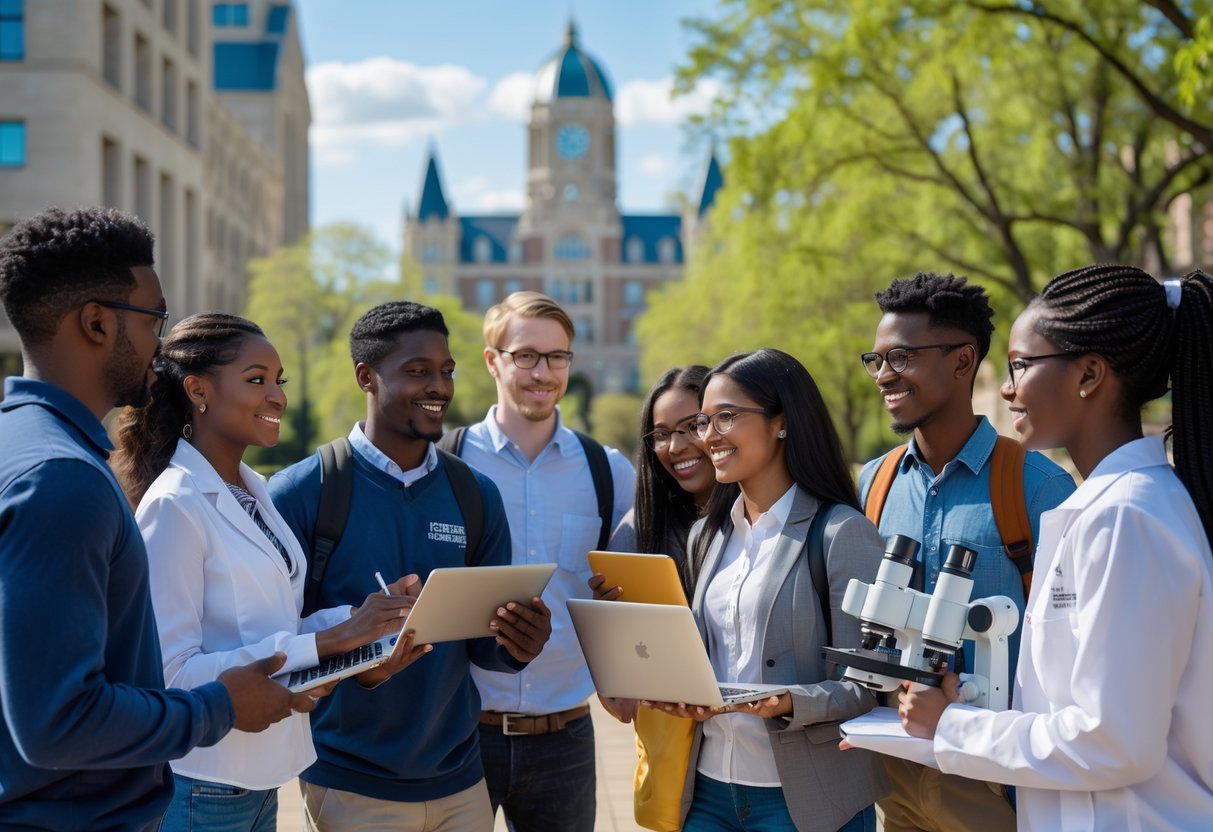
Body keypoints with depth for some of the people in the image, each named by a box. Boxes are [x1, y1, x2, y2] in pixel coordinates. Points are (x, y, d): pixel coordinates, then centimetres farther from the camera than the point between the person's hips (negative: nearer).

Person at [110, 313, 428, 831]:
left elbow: (266, 630, 9)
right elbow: (173, 672, -21)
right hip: (203, 789, -8)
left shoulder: (253, 490, 7)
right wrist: (327, 642, -24)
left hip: (261, 779, 8)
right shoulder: (174, 506, -17)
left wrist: (361, 619, -8)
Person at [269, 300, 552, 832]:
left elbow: (484, 645, 6)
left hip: (459, 782, 4)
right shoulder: (298, 494, -9)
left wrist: (516, 646, -15)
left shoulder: (476, 496, 3)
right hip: (349, 786, -4)